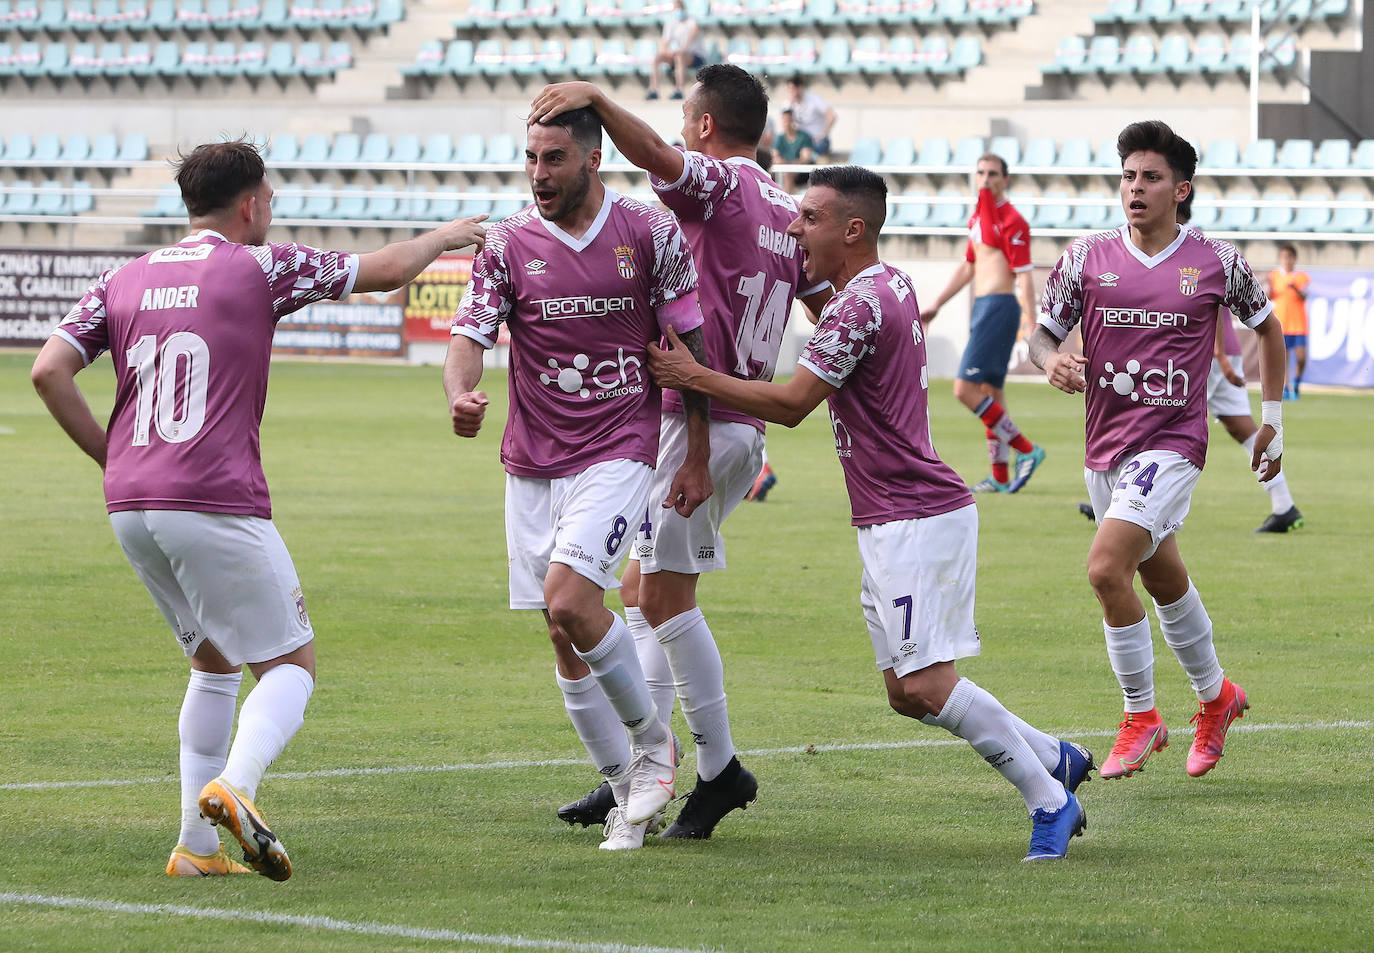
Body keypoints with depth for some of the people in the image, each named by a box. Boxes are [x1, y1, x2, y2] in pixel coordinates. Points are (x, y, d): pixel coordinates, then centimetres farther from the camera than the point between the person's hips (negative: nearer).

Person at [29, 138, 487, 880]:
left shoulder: (124, 281, 13)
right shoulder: (260, 268, 1)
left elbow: (49, 371, 4)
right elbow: (385, 271, 9)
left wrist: (110, 456, 12)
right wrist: (445, 237, 28)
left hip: (130, 507, 6)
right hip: (217, 505, -6)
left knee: (213, 660, 21)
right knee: (290, 663, 3)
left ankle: (197, 845, 14)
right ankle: (234, 785, -25)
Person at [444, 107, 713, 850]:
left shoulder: (651, 234, -2)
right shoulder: (507, 245, 1)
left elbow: (689, 343, 3)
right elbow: (470, 333, -8)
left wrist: (697, 458, 1)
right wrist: (459, 393, -32)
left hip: (619, 452, -3)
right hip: (532, 464, 3)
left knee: (570, 600, -21)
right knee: (563, 635, 4)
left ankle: (651, 740, 1)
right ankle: (626, 788, 17)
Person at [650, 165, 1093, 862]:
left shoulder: (860, 304, -16)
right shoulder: (892, 286, 14)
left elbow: (791, 403, -17)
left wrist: (692, 376, -10)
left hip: (916, 521, -10)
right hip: (891, 523, 10)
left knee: (924, 686, -14)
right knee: (907, 693, 10)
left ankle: (1050, 802, -6)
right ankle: (1057, 760, 19)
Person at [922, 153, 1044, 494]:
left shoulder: (1011, 220, -12)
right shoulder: (979, 216, 16)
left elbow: (1024, 277, -17)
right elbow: (968, 267, 27)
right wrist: (936, 305, 29)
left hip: (999, 307, -10)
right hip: (982, 307, 10)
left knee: (966, 390, -14)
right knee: (991, 392, 11)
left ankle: (1026, 450, -7)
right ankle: (1000, 477, 15)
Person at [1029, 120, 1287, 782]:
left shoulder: (1217, 262, -3)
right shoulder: (1087, 257, 1)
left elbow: (1266, 326, 14)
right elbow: (1042, 334, 5)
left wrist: (1272, 420, 14)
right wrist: (1052, 361, -19)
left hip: (1172, 443, -5)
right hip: (1106, 447, 5)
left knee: (1106, 568, -21)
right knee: (1164, 580, 19)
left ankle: (1141, 718, -6)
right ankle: (1216, 696, 42)